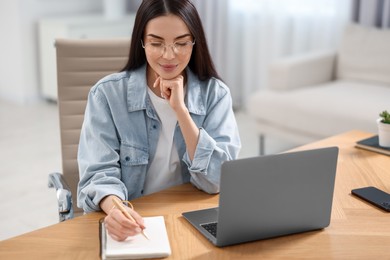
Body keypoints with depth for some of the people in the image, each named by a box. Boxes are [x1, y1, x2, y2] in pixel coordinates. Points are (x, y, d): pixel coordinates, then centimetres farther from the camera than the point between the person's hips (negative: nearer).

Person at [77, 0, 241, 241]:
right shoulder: (107, 94, -7)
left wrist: (180, 109, -19)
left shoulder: (215, 93, -3)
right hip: (132, 224, 0)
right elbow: (99, 173, -12)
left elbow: (218, 180, -11)